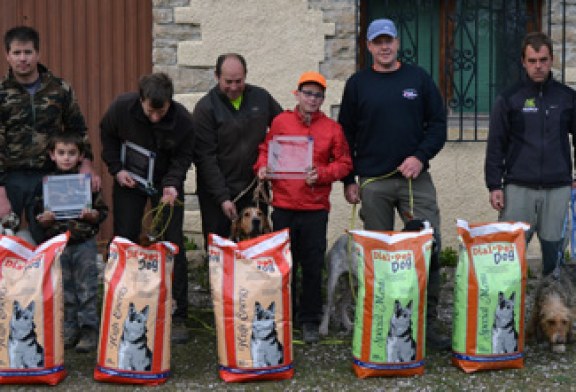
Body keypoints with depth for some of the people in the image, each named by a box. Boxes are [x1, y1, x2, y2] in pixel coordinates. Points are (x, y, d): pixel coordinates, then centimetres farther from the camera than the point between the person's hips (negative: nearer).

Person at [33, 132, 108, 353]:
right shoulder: (45, 183, 4)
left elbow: (102, 211, 4)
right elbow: (36, 214, 8)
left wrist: (93, 215, -17)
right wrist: (43, 219, -13)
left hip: (85, 244, -2)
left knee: (87, 289, 0)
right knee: (64, 291, 9)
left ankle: (89, 330, 7)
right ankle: (69, 330, 19)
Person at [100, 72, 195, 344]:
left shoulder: (182, 119, -23)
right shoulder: (121, 107, -20)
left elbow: (183, 157, -12)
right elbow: (107, 135, -1)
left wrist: (172, 183, -29)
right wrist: (116, 168, -9)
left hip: (166, 183, -1)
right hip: (129, 181, 1)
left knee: (173, 245, -5)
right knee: (124, 242, 3)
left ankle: (178, 316, 1)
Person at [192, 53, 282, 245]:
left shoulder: (261, 97, 4)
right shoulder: (205, 108, -7)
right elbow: (206, 158, -10)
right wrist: (222, 197, -16)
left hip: (254, 190, 3)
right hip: (217, 194, -3)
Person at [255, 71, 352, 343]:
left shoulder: (332, 128, 4)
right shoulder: (281, 122, 4)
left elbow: (344, 163, 4)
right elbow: (265, 150, 12)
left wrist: (321, 174, -11)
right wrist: (263, 167, -7)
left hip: (315, 208, 0)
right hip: (284, 206, 0)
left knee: (313, 267, 5)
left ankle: (310, 321, 17)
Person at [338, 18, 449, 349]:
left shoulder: (418, 78, 7)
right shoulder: (358, 84, 6)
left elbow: (438, 123, 7)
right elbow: (346, 135, 8)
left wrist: (420, 157, -9)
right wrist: (348, 180, 3)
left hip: (416, 177, 0)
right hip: (373, 182, 0)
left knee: (430, 248, -5)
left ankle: (429, 320, 4)